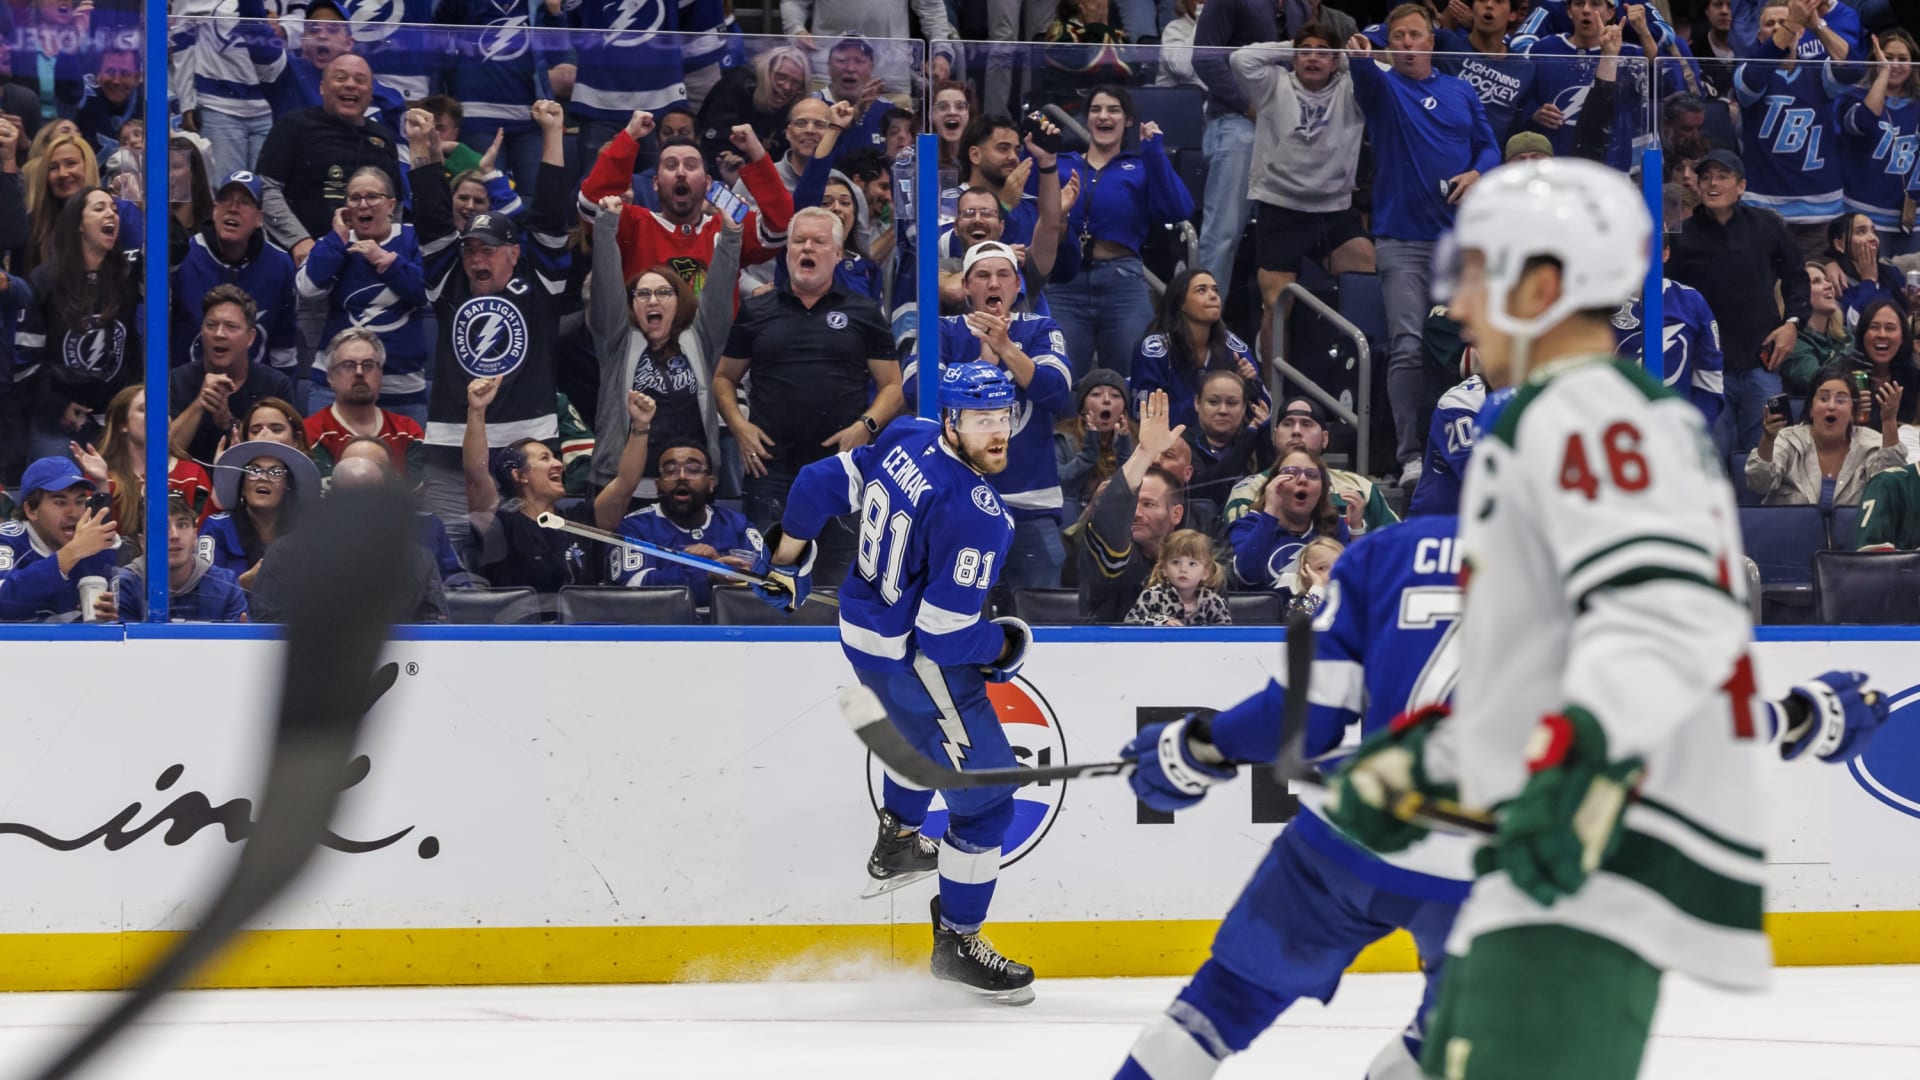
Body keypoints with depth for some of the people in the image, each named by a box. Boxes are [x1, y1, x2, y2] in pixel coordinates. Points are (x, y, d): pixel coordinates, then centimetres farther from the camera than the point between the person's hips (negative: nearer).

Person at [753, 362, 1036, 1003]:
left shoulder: (907, 440, -7)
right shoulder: (974, 516, -30)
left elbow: (821, 484, 5)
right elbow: (945, 637, -29)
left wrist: (788, 555, 22)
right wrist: (1007, 646, -9)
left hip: (863, 631, 9)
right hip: (914, 659, -9)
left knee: (926, 729, 39)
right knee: (986, 792, 0)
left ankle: (897, 845, 59)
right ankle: (957, 942, 9)